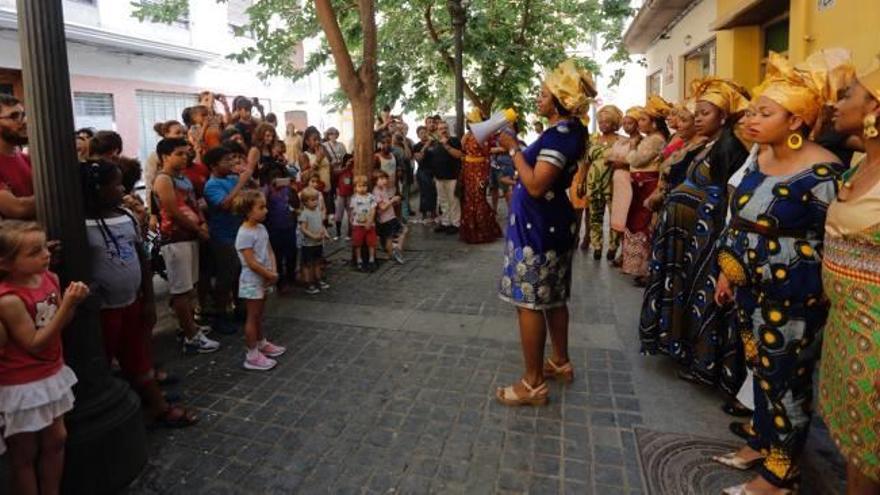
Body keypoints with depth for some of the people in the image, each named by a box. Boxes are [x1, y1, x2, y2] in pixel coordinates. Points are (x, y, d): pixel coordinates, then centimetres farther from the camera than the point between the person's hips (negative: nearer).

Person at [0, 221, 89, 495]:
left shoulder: (50, 278, -5)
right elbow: (35, 344, -22)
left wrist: (73, 302, -16)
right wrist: (66, 304, -29)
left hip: (51, 373, 7)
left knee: (56, 439, 18)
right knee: (25, 452, 11)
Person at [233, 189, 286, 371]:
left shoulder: (262, 228, 6)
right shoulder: (245, 234, -22)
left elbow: (270, 251, 7)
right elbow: (251, 263, -23)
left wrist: (273, 272, -7)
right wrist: (270, 275, -15)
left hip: (264, 279, 8)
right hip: (252, 281, -8)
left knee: (259, 315, 21)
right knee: (253, 317, -1)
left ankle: (262, 344, 36)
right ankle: (252, 355, 8)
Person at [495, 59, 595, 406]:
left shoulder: (560, 134, -20)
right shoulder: (570, 131, 11)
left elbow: (536, 185, -27)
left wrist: (514, 149, -17)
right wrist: (519, 148, 12)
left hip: (538, 227, -11)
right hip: (552, 222, 11)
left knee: (529, 302, -4)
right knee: (552, 298, 19)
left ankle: (533, 384, 6)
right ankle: (561, 363, 34)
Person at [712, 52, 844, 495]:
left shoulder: (822, 172, -18)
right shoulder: (759, 160, 5)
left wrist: (818, 299, -13)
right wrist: (727, 272, 15)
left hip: (792, 296, -7)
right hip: (751, 288, 7)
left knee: (785, 380, 6)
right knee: (760, 370, 19)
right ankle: (761, 442, 39)